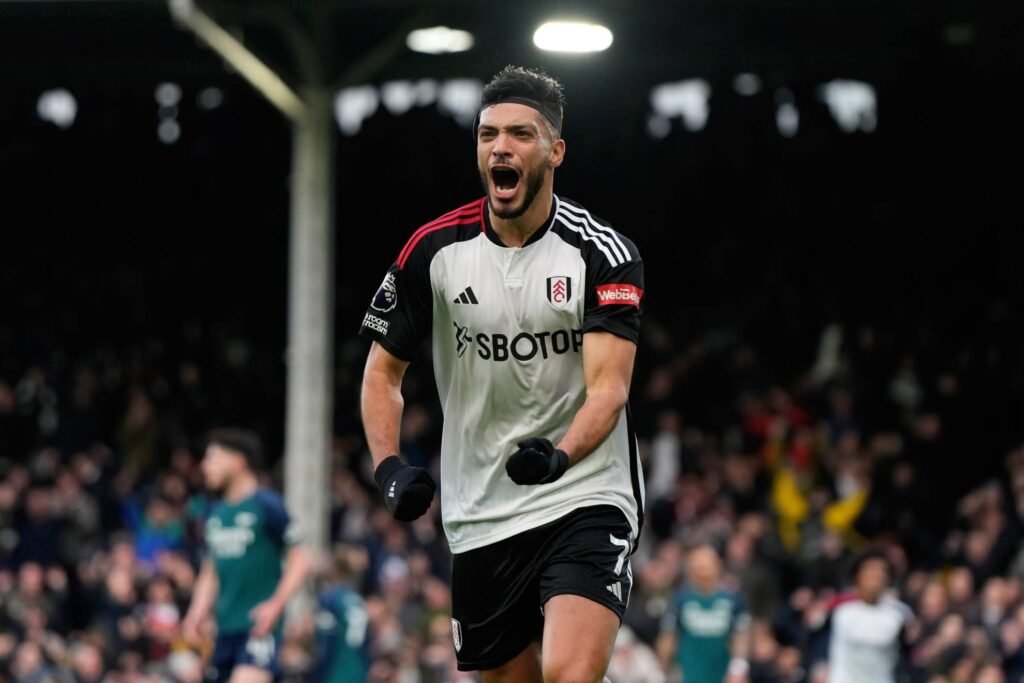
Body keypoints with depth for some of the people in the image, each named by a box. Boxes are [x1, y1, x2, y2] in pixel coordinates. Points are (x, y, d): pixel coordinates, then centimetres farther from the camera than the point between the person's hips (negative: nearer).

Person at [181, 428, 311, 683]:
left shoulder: (267, 506, -7)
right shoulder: (216, 513, 13)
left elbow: (301, 561, -7)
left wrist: (276, 604, -19)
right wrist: (198, 613, 6)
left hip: (259, 626, -7)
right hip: (226, 629, 7)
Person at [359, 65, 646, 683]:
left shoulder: (604, 253, -9)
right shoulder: (435, 250, -1)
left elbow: (608, 386, -18)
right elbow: (383, 370, 9)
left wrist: (560, 456, -38)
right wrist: (390, 467, -8)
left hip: (586, 499, -4)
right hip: (481, 516, 4)